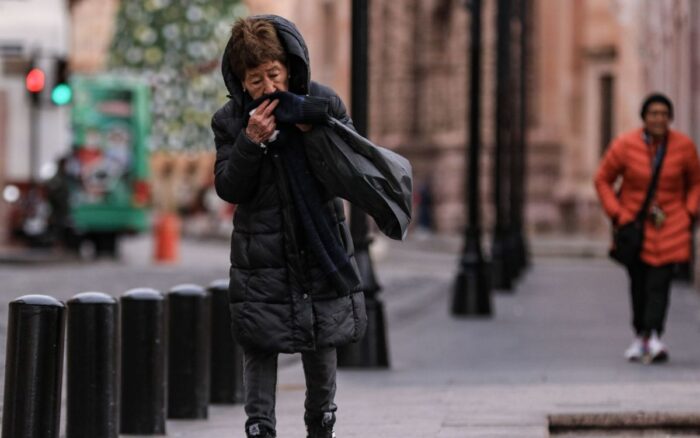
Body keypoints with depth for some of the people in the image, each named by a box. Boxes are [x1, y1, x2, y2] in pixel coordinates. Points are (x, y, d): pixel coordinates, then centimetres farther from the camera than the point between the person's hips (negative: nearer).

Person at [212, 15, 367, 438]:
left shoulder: (323, 103, -3)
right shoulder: (230, 120, -5)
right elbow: (229, 189, -9)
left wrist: (313, 130, -17)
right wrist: (251, 142, -23)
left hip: (320, 244, 1)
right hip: (262, 256, -1)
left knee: (323, 342, 12)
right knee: (260, 346, -3)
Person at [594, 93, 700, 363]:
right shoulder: (624, 146, -7)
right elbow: (603, 180, 5)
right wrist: (617, 214, -3)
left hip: (670, 228, 0)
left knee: (659, 282, -13)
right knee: (638, 283, 4)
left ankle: (653, 338, -21)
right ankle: (640, 336, 19)